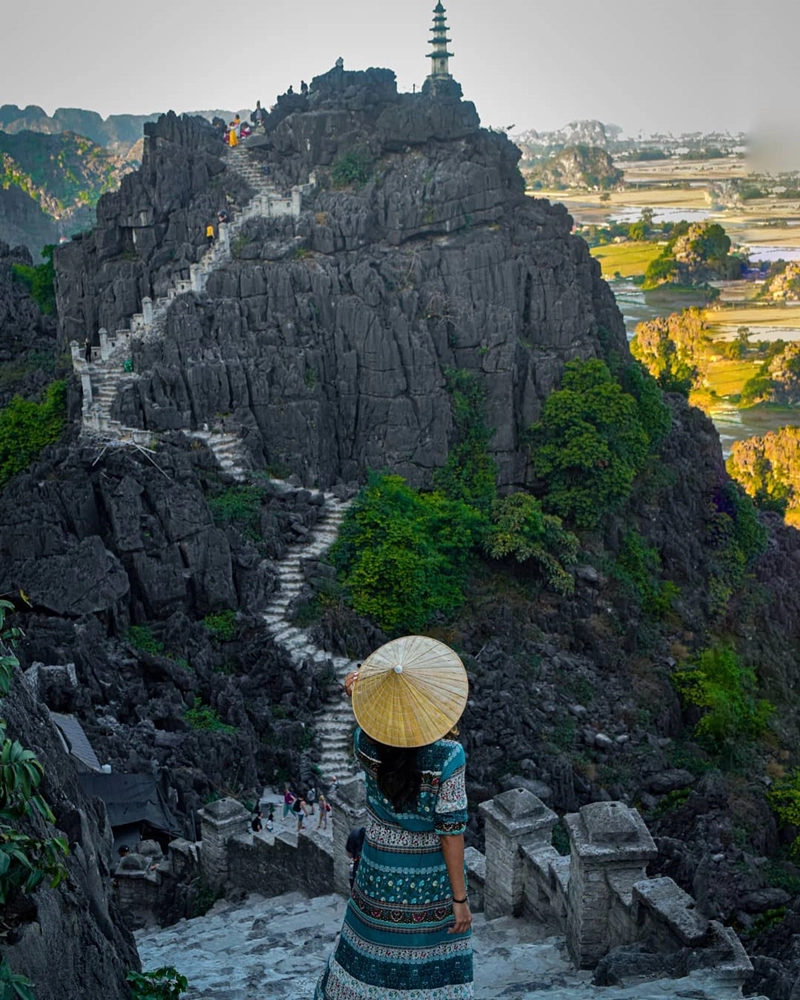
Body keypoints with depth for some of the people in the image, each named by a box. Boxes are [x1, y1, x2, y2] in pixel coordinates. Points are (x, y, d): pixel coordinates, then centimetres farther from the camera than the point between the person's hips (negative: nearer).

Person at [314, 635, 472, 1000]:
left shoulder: (366, 741, -13)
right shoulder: (448, 756, -23)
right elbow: (451, 831, -19)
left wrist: (361, 698, -1)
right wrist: (460, 898, -10)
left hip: (379, 879, 3)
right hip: (431, 886, -3)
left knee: (370, 955, 21)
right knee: (433, 969, 13)